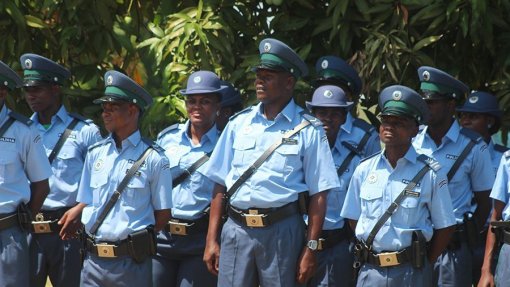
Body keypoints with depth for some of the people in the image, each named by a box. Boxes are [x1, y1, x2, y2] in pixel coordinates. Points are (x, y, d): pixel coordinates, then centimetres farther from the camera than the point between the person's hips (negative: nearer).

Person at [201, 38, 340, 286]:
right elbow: (220, 186, 12)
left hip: (282, 230, -3)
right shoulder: (239, 124, 11)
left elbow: (318, 194, -1)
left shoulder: (308, 130, 0)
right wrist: (211, 239, 7)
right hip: (237, 229, 3)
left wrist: (310, 249, -6)